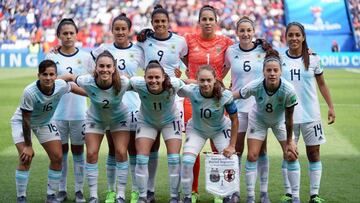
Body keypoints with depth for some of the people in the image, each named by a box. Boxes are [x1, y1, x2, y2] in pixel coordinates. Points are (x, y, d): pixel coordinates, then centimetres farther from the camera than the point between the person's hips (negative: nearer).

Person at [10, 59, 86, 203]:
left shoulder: (61, 85, -26)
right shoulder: (29, 92, -37)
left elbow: (72, 87, 0)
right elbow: (26, 120, -28)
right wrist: (28, 146, -21)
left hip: (45, 122, 5)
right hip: (21, 122, -5)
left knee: (57, 157, -1)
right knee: (26, 159, -18)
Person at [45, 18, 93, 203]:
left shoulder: (85, 56, 3)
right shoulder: (52, 57, 3)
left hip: (79, 111, 0)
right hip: (58, 111, 0)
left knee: (78, 150, 6)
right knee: (61, 150, 6)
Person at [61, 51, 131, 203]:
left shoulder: (123, 83, -34)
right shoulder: (88, 82, -34)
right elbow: (69, 77, -16)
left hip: (119, 118, 0)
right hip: (95, 119, 1)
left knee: (121, 153, -6)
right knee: (91, 154, -4)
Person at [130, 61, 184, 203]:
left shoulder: (173, 84, -35)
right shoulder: (138, 84, -34)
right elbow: (126, 82, -12)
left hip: (170, 121, -1)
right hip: (146, 122, 1)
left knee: (174, 159, -5)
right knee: (141, 159, -5)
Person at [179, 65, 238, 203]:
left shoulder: (225, 95, -30)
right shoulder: (191, 91, -32)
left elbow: (234, 120, -18)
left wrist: (232, 146, -16)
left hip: (220, 130, 0)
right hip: (196, 129, 0)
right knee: (187, 161, -15)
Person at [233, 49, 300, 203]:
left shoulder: (289, 91, -34)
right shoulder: (254, 87, -35)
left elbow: (289, 119, -22)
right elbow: (232, 96, -18)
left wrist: (289, 141, -12)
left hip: (279, 121, 0)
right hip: (258, 119, 0)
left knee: (292, 155, -4)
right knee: (252, 156, -5)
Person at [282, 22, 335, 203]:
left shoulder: (313, 59, 1)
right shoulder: (280, 59, 0)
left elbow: (321, 84, 9)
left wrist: (330, 107, 4)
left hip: (310, 115, 0)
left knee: (314, 153, 4)